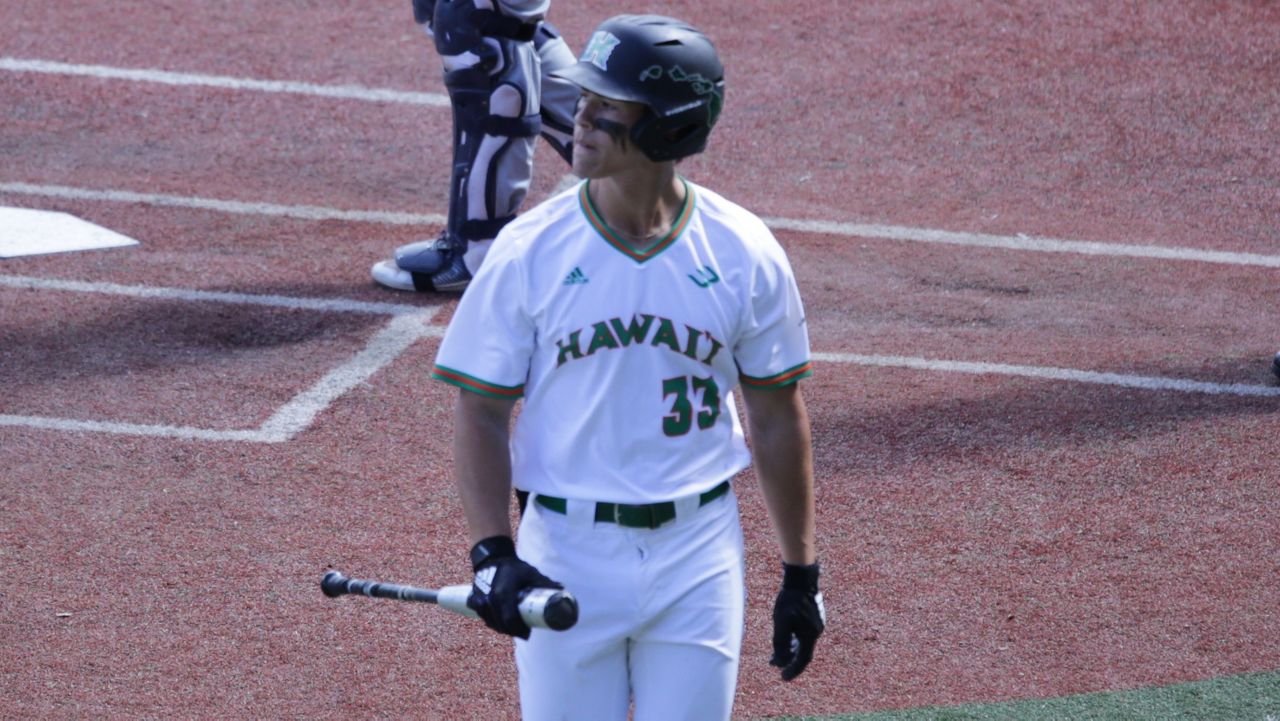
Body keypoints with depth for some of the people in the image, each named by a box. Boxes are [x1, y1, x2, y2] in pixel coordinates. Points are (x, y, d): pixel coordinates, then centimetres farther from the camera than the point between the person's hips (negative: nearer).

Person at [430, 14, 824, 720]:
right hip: (566, 550, -1)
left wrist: (801, 574, 6)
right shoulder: (528, 250, -6)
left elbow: (776, 418, 5)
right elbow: (481, 415, -3)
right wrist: (492, 553, -16)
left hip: (697, 554, 1)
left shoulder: (744, 253, -3)